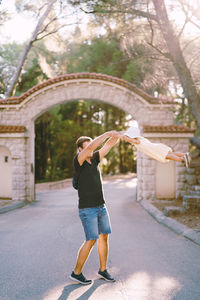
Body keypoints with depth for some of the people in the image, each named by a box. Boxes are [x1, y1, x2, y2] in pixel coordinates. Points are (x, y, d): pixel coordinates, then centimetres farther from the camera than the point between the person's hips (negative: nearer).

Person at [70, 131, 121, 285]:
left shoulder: (94, 159, 7)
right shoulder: (78, 161, -12)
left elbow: (108, 145, 2)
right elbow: (91, 146, -29)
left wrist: (117, 136, -18)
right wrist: (107, 133, -28)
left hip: (101, 206, 7)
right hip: (87, 209, -7)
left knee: (104, 237, 9)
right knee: (91, 240, -7)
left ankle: (103, 270, 24)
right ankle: (77, 273, 7)